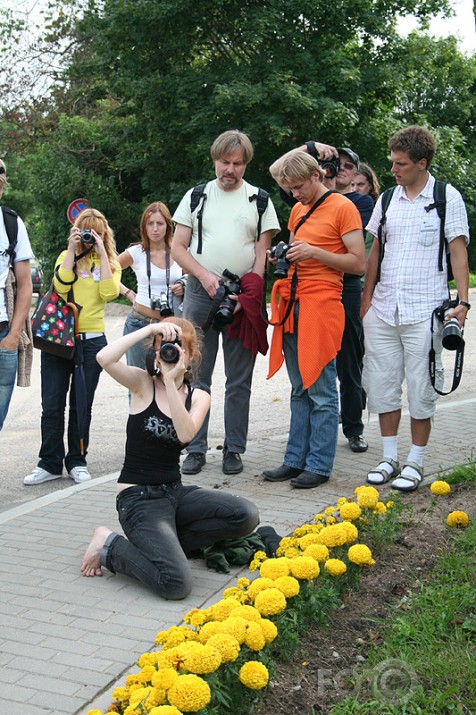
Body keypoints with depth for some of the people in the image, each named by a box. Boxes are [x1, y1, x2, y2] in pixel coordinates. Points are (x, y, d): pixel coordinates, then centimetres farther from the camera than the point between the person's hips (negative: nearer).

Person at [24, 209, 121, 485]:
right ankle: (50, 463, 9)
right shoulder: (66, 256, 10)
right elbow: (61, 286, -10)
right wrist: (73, 250, -8)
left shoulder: (110, 262, 8)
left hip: (91, 340, -1)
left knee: (82, 406, 6)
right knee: (52, 405, 0)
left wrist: (102, 254, -9)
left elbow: (109, 293, -12)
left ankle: (77, 462, 18)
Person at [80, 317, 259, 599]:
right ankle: (110, 546, 1)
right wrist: (150, 328, -23)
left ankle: (162, 544, 0)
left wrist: (170, 380, -23)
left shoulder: (198, 396, 5)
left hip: (175, 491, 6)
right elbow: (105, 358, -26)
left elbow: (185, 434, -18)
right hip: (138, 498, -5)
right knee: (177, 583, -25)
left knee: (246, 515, -17)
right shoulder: (143, 384, -5)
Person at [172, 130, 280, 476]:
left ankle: (234, 450, 11)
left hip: (242, 297, -1)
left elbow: (263, 252, 4)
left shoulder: (259, 200, 9)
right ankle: (196, 449, 10)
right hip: (200, 293, 1)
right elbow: (178, 247, 8)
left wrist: (247, 294, -9)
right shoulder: (196, 197, 11)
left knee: (239, 380, 3)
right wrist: (204, 276, -9)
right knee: (196, 376, 2)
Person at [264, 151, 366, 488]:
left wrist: (314, 252, -15)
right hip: (293, 306, 7)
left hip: (322, 306, -7)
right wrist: (283, 256, 8)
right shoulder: (298, 210, 18)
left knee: (321, 392, -3)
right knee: (300, 391, 11)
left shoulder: (342, 207, -4)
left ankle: (319, 466, 4)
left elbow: (359, 263, -8)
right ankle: (296, 460, 16)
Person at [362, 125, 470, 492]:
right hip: (383, 310, 4)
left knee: (421, 389, 2)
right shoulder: (387, 199, 11)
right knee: (383, 385, 8)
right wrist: (367, 298, 9)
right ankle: (389, 458, 20)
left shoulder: (448, 197, 0)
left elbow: (459, 251, -1)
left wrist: (462, 301, -9)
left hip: (425, 311, -4)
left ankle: (415, 462, 15)